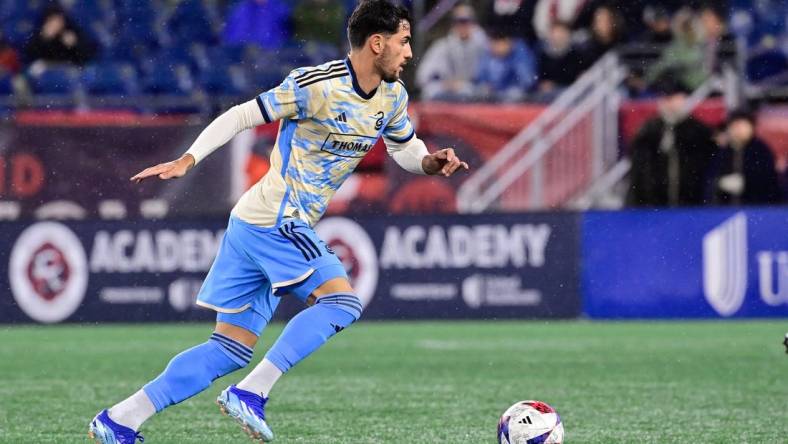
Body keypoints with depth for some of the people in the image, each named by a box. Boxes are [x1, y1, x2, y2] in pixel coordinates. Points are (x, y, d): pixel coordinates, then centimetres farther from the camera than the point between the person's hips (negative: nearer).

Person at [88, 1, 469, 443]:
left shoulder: (393, 97, 9)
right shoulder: (317, 85, -15)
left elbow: (406, 148, 23)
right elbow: (243, 116, -12)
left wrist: (433, 162, 0)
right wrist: (187, 160, -18)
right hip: (277, 220, -9)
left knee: (231, 349, 6)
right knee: (342, 302, -19)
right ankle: (251, 394, -20)